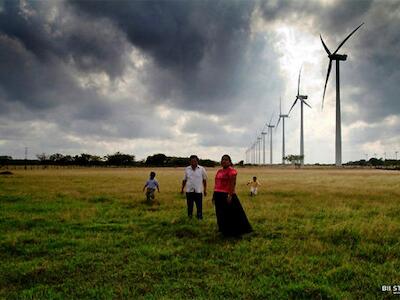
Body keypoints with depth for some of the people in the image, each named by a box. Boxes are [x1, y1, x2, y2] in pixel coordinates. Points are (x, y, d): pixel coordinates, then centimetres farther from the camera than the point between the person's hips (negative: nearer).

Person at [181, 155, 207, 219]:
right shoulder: (187, 169, 5)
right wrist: (182, 189, 9)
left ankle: (200, 218, 12)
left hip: (198, 191, -1)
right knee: (189, 207, 8)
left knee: (199, 207, 2)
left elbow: (204, 180, 5)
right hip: (189, 191, 2)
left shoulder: (202, 169, 0)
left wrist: (205, 190, 4)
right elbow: (184, 180, 11)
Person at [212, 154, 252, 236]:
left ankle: (232, 232, 8)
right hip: (218, 195, 8)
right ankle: (224, 231, 23)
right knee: (221, 215, 12)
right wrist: (214, 195, 19)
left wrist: (230, 195, -22)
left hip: (227, 195, -8)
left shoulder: (231, 171, -8)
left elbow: (232, 184, -15)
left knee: (230, 214, -1)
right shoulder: (219, 171, 16)